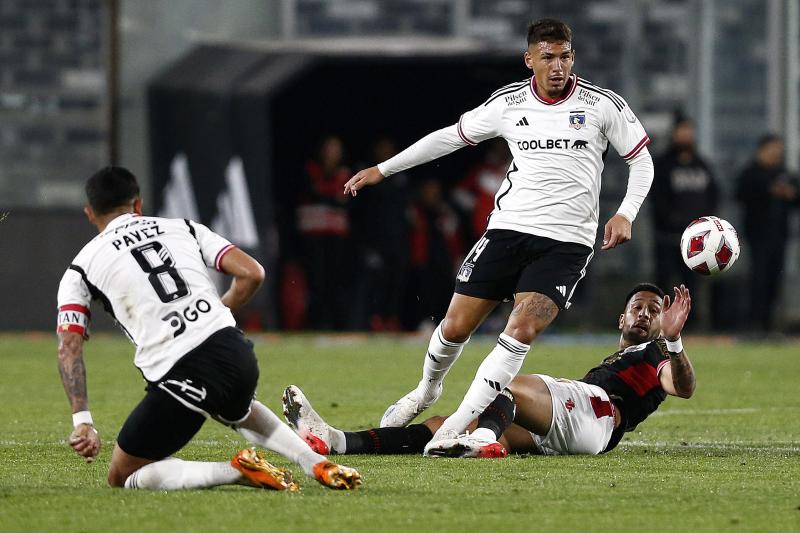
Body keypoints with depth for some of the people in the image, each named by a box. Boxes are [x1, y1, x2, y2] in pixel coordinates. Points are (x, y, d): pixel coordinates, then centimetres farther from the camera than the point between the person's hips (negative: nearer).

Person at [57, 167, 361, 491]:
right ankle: (317, 463, 21)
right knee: (239, 411, 41)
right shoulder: (183, 228, 19)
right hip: (237, 355, 5)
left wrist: (82, 421, -4)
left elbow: (69, 346, 0)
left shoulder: (80, 269, 13)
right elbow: (252, 274, 10)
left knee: (122, 479, 11)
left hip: (178, 377, -5)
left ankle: (234, 471, -8)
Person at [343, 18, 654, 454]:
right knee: (456, 325, -1)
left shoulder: (603, 105, -2)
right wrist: (382, 169, 18)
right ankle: (427, 391, 32)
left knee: (522, 330, -20)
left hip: (567, 241, -2)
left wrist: (625, 214, -8)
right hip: (508, 228, 2)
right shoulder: (508, 103, 4)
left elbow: (641, 160, 8)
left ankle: (455, 428, -16)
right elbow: (452, 136, 17)